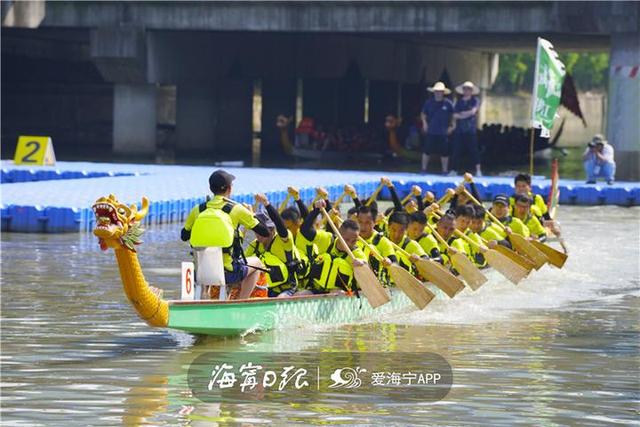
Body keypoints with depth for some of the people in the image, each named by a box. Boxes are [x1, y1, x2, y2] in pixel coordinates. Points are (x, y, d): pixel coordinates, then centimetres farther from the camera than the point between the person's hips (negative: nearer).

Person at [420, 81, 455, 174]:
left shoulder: (448, 104, -1)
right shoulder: (429, 103, 3)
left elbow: (453, 116, 9)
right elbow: (423, 114, 16)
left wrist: (452, 126, 1)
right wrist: (424, 122, 2)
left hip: (443, 132, -1)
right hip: (430, 132, 1)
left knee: (444, 153, 2)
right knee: (426, 151, 2)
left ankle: (445, 170, 12)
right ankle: (424, 169, 13)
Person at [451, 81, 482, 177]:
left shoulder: (475, 101, 5)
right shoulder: (459, 101, 16)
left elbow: (473, 111, -8)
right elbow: (455, 115, 7)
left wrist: (462, 114, 2)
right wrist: (466, 114, -7)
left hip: (470, 129, -4)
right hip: (459, 129, 4)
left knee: (473, 150, -6)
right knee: (457, 150, 1)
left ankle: (478, 170, -4)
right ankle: (454, 170, 5)